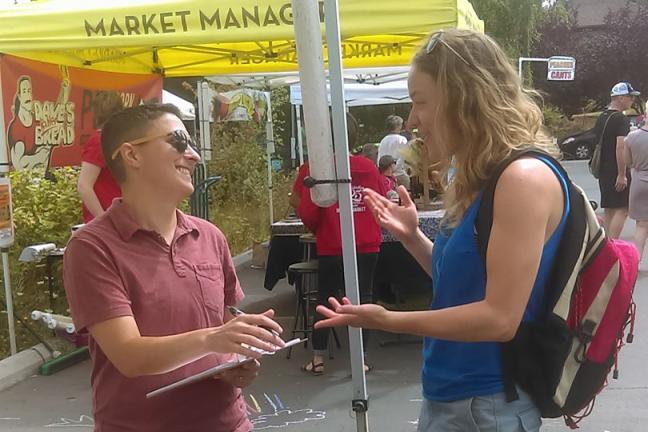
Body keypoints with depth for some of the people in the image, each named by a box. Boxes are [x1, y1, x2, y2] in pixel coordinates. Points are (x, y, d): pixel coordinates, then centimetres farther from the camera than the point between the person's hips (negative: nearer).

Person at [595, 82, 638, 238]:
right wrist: (622, 175, -22)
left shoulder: (601, 117, 14)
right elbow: (620, 147, -22)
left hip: (603, 171, 9)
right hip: (616, 172, -9)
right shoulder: (621, 119, -14)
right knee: (622, 209, -7)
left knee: (609, 210, 13)